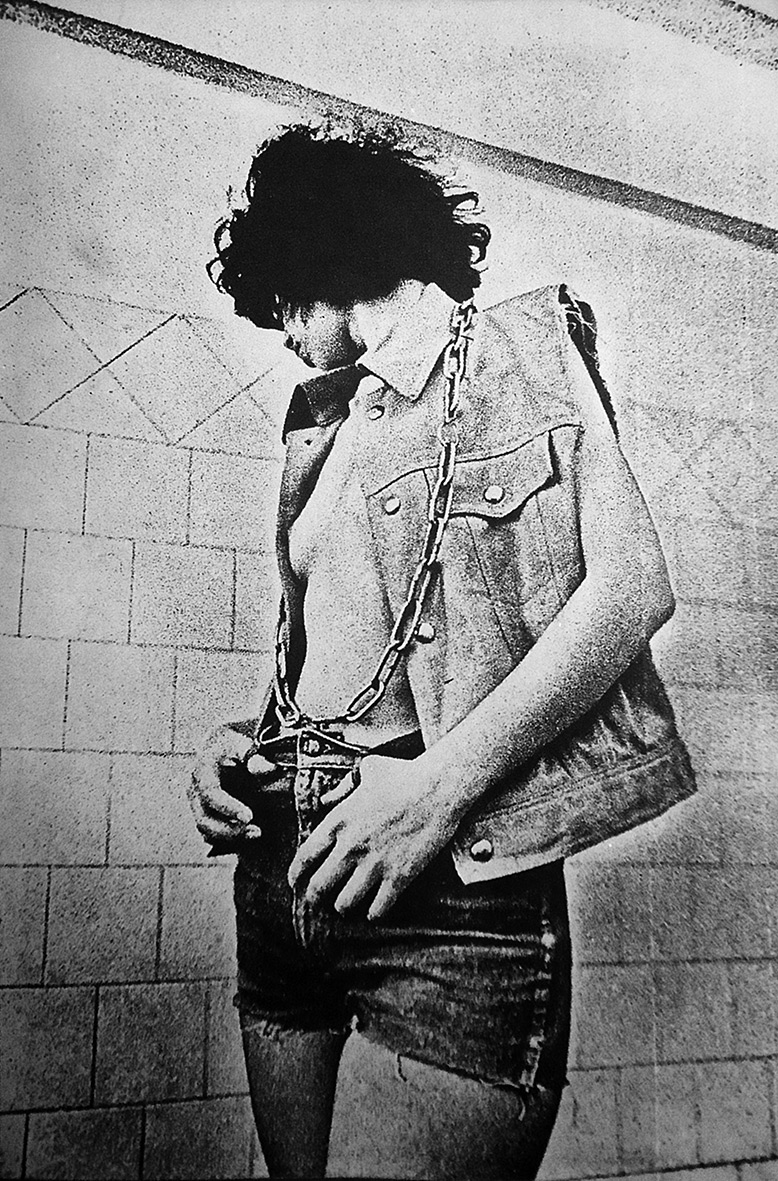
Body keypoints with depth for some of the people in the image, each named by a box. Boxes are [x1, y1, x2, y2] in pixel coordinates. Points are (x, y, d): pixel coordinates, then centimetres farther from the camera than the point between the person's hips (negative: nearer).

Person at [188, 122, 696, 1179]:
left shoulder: (527, 347, 4)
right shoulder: (327, 421, 21)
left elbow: (632, 586, -9)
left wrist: (444, 781, -17)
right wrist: (241, 738, 2)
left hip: (454, 857, -6)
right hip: (288, 848, 6)